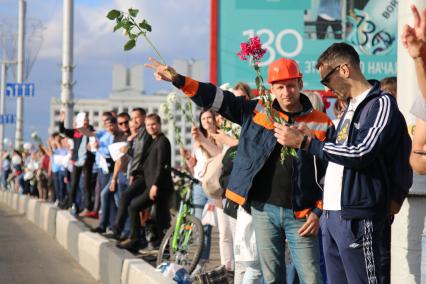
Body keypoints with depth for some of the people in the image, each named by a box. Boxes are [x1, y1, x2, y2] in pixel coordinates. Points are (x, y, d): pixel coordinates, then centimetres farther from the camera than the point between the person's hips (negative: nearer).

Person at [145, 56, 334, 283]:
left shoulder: (321, 124, 0)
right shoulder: (256, 112, 6)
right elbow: (217, 98, 2)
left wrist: (318, 211, -6)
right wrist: (178, 80, -8)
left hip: (300, 215, -3)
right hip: (264, 210, 3)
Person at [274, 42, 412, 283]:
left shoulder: (381, 104, -8)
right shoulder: (352, 106, 20)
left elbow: (360, 155, -18)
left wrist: (304, 142, -15)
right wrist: (314, 139, 10)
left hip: (356, 217, -9)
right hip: (332, 214, 9)